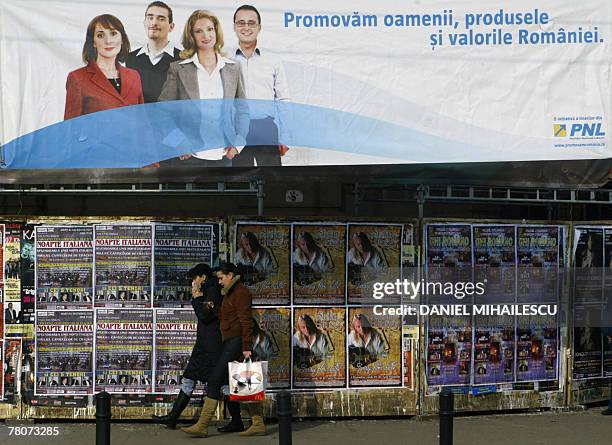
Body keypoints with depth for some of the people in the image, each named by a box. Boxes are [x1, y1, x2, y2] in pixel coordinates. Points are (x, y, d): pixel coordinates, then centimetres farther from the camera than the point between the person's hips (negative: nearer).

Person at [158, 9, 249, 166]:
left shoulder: (233, 68, 10)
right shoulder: (178, 69, 3)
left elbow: (242, 110, 14)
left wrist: (238, 141, 1)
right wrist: (177, 142, -9)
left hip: (222, 155, 2)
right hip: (187, 155, -2)